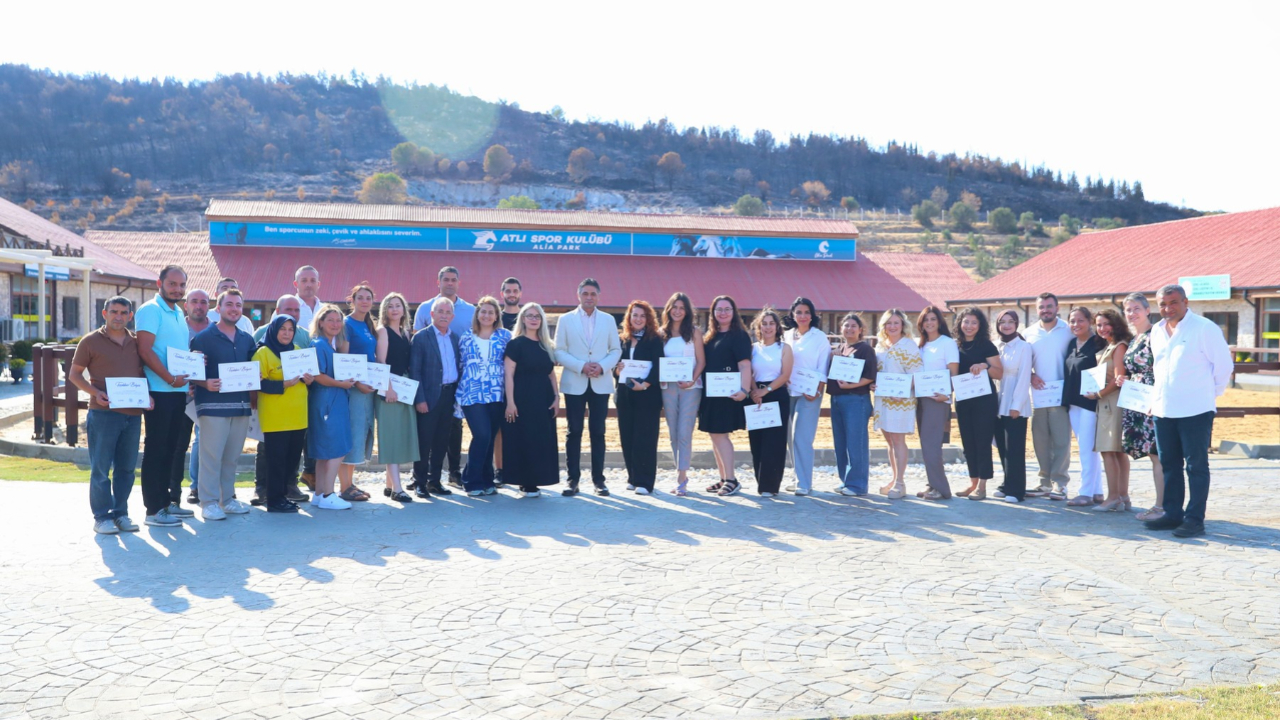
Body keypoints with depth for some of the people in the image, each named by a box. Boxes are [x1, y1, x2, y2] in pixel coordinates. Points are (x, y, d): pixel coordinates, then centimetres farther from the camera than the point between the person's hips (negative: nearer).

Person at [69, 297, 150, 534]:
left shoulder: (137, 343, 13)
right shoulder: (91, 341, 2)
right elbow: (75, 374, 3)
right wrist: (95, 392, -13)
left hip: (133, 414, 4)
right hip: (103, 413, -4)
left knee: (126, 467, 9)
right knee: (101, 468, 0)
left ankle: (120, 513, 18)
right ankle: (101, 517, 6)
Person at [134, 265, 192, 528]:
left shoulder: (179, 313, 17)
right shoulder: (150, 310, -9)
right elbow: (145, 350, -17)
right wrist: (170, 378, -20)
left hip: (179, 390, 8)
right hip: (159, 390, -8)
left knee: (170, 447, 13)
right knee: (156, 448, -4)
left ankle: (165, 502, 21)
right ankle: (153, 510, 1)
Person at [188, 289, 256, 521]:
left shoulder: (247, 340, 15)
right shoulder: (203, 338, -1)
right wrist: (205, 384, -23)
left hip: (241, 406, 5)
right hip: (213, 405, -5)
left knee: (232, 456, 11)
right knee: (211, 455, -4)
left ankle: (228, 499, 20)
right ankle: (208, 502, 2)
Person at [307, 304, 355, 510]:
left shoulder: (334, 345, 16)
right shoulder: (319, 345, -11)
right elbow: (316, 375, -19)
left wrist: (350, 381, 6)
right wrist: (340, 383, -18)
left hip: (336, 401, 9)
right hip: (326, 402, -9)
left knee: (325, 452, 12)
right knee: (337, 451, -9)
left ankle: (319, 494, 17)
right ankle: (327, 496, -5)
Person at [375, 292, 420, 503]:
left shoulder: (407, 332, 16)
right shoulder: (383, 331, -3)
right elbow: (381, 362, -11)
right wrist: (388, 387, -20)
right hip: (389, 387, -7)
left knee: (402, 435, 7)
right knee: (391, 436, -7)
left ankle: (389, 484, 16)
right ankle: (396, 488, -10)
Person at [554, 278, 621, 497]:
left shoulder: (609, 320, 10)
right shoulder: (566, 319, 5)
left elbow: (616, 350, 8)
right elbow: (559, 351, 0)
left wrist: (602, 366, -11)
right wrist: (581, 366, -13)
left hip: (600, 383, 1)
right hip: (574, 384, -1)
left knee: (598, 432, 3)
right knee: (574, 432, 1)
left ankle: (598, 479, 9)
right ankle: (573, 479, 6)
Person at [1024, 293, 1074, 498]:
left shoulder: (1068, 331, 1)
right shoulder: (1030, 333, 11)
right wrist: (1030, 376, -4)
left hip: (1061, 395, -4)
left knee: (1061, 440, -4)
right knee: (1040, 440, 6)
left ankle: (1059, 483, 1)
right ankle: (1045, 481, 14)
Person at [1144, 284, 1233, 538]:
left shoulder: (1204, 328, -8)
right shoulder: (1157, 332, 12)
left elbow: (1223, 364, -5)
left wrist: (1210, 393, 1)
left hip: (1195, 410, -7)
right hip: (1163, 410, 7)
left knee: (1196, 466, -1)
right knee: (1169, 465, 12)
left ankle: (1195, 519, 3)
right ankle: (1173, 514, 21)